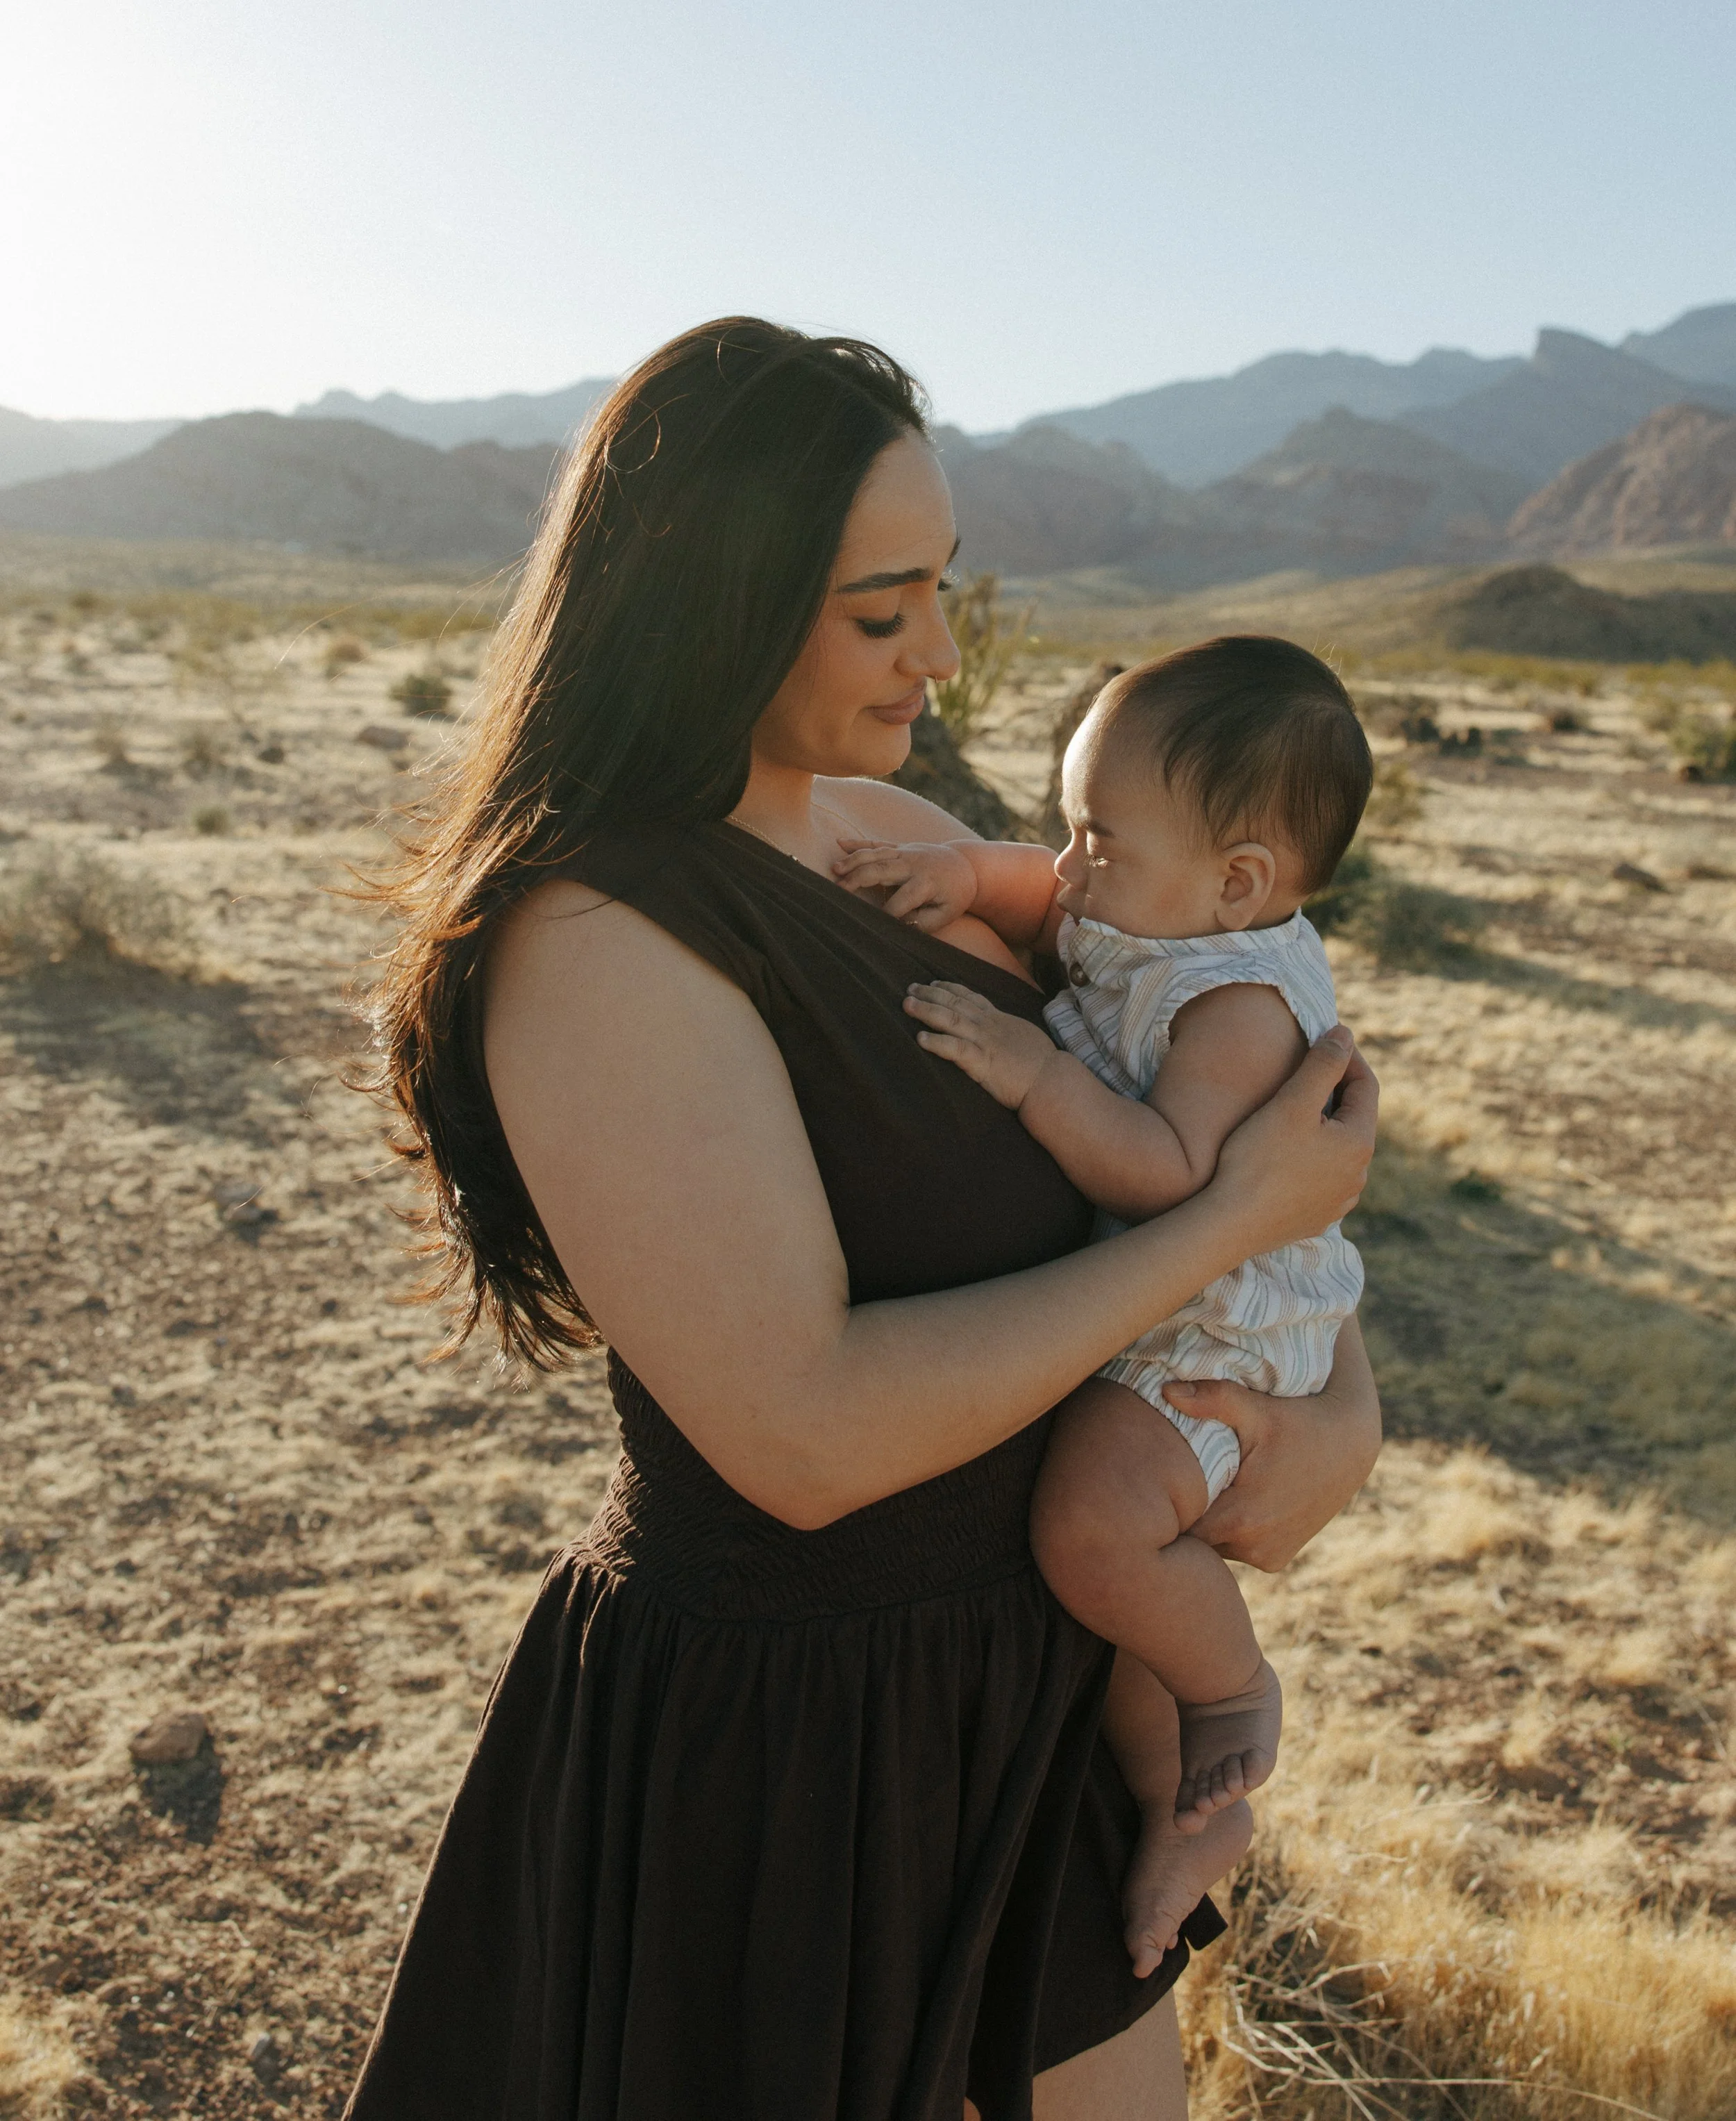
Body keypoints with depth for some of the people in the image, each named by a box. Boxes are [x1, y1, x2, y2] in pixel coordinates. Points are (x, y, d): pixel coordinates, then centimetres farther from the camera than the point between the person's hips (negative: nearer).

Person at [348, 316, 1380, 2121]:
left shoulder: (896, 839, 0)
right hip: (773, 1727, -7)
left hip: (1014, 1668, 7)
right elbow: (804, 1433, -31)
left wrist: (1344, 1397, -8)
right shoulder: (593, 937, -25)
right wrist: (1234, 1228, -24)